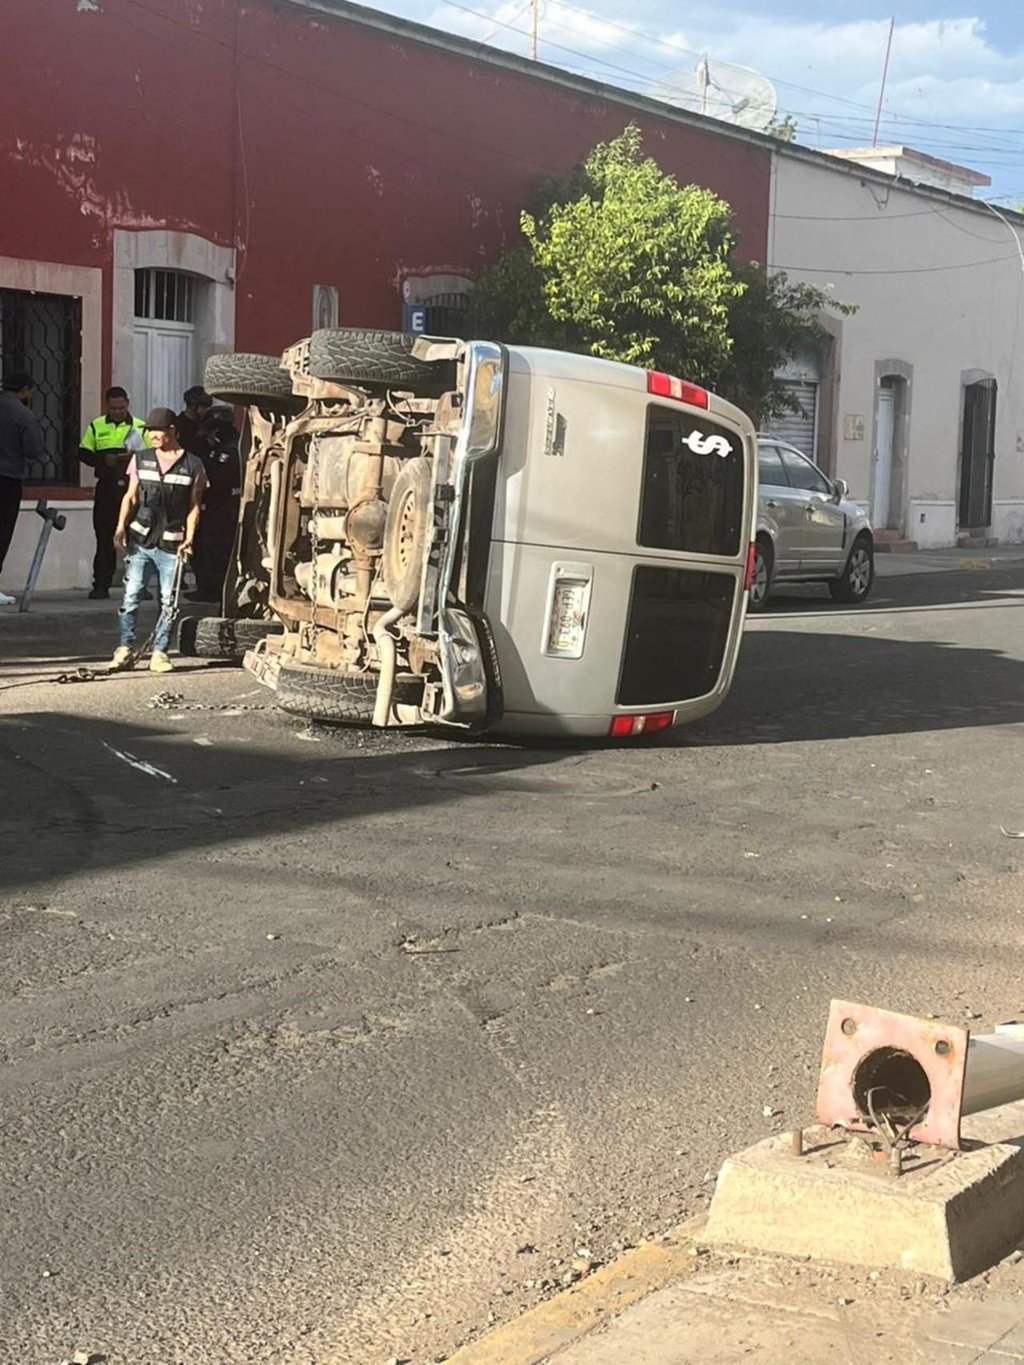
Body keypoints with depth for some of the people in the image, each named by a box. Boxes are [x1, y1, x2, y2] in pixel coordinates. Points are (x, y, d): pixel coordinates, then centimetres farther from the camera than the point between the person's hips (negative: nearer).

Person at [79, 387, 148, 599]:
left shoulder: (141, 427, 5)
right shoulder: (96, 426, 10)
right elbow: (83, 454, 8)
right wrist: (103, 460, -9)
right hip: (106, 488, 1)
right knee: (105, 538, 0)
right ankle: (101, 585, 4)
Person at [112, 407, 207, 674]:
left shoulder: (193, 465, 2)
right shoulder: (140, 460, 9)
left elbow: (194, 507, 4)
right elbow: (131, 496, 11)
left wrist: (189, 539, -6)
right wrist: (121, 526, -3)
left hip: (171, 543, -2)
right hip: (140, 540, 2)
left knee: (169, 601, 1)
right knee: (130, 595, -1)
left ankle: (159, 651, 9)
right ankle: (125, 647, 6)